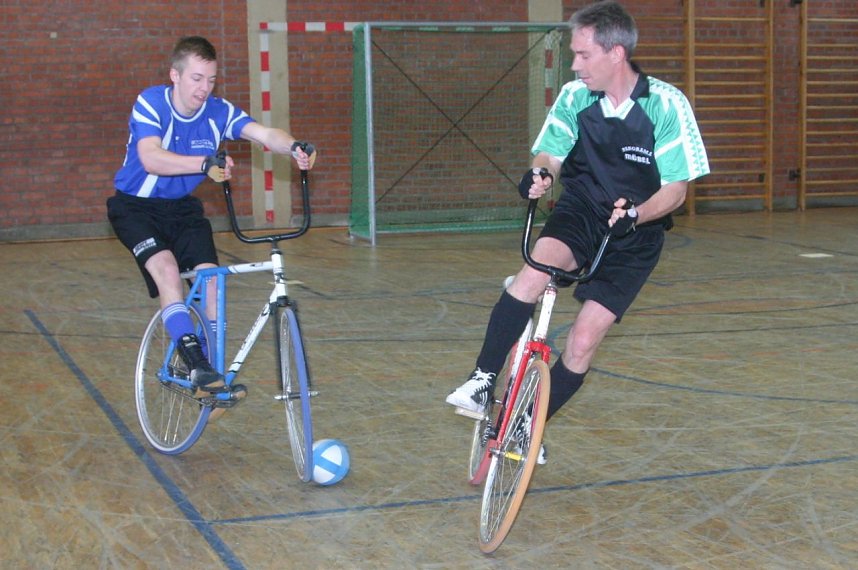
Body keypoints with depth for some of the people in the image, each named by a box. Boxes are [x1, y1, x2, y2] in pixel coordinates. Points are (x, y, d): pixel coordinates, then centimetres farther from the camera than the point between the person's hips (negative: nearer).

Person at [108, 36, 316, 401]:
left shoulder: (218, 112, -13)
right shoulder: (150, 104, -23)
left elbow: (263, 133, -30)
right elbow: (151, 159, -40)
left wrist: (293, 147, -53)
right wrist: (204, 163, -56)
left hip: (181, 206, 4)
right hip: (135, 206, -4)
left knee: (210, 275, -11)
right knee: (165, 265, -28)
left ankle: (215, 368, 4)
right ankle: (195, 363, -27)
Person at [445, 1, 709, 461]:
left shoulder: (667, 105, -17)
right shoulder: (574, 98, -8)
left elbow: (676, 189, -13)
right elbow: (550, 153, 1)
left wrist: (636, 213, -33)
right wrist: (540, 173, -24)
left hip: (635, 235, -1)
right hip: (581, 211, 2)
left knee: (583, 342, -8)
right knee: (539, 265, -33)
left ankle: (527, 425, 15)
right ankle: (483, 380, -25)